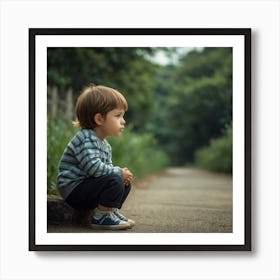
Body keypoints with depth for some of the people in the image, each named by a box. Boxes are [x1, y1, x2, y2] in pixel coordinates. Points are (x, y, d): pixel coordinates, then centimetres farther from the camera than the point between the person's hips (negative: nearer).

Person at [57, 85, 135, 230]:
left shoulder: (105, 144, 12)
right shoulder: (85, 139, -21)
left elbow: (107, 166, 19)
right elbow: (94, 167, -31)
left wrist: (121, 173, -4)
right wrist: (119, 173, -19)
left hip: (85, 185, 10)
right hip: (73, 189, -10)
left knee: (125, 183, 12)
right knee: (114, 181, -26)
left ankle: (111, 211, 15)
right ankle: (100, 217, -11)